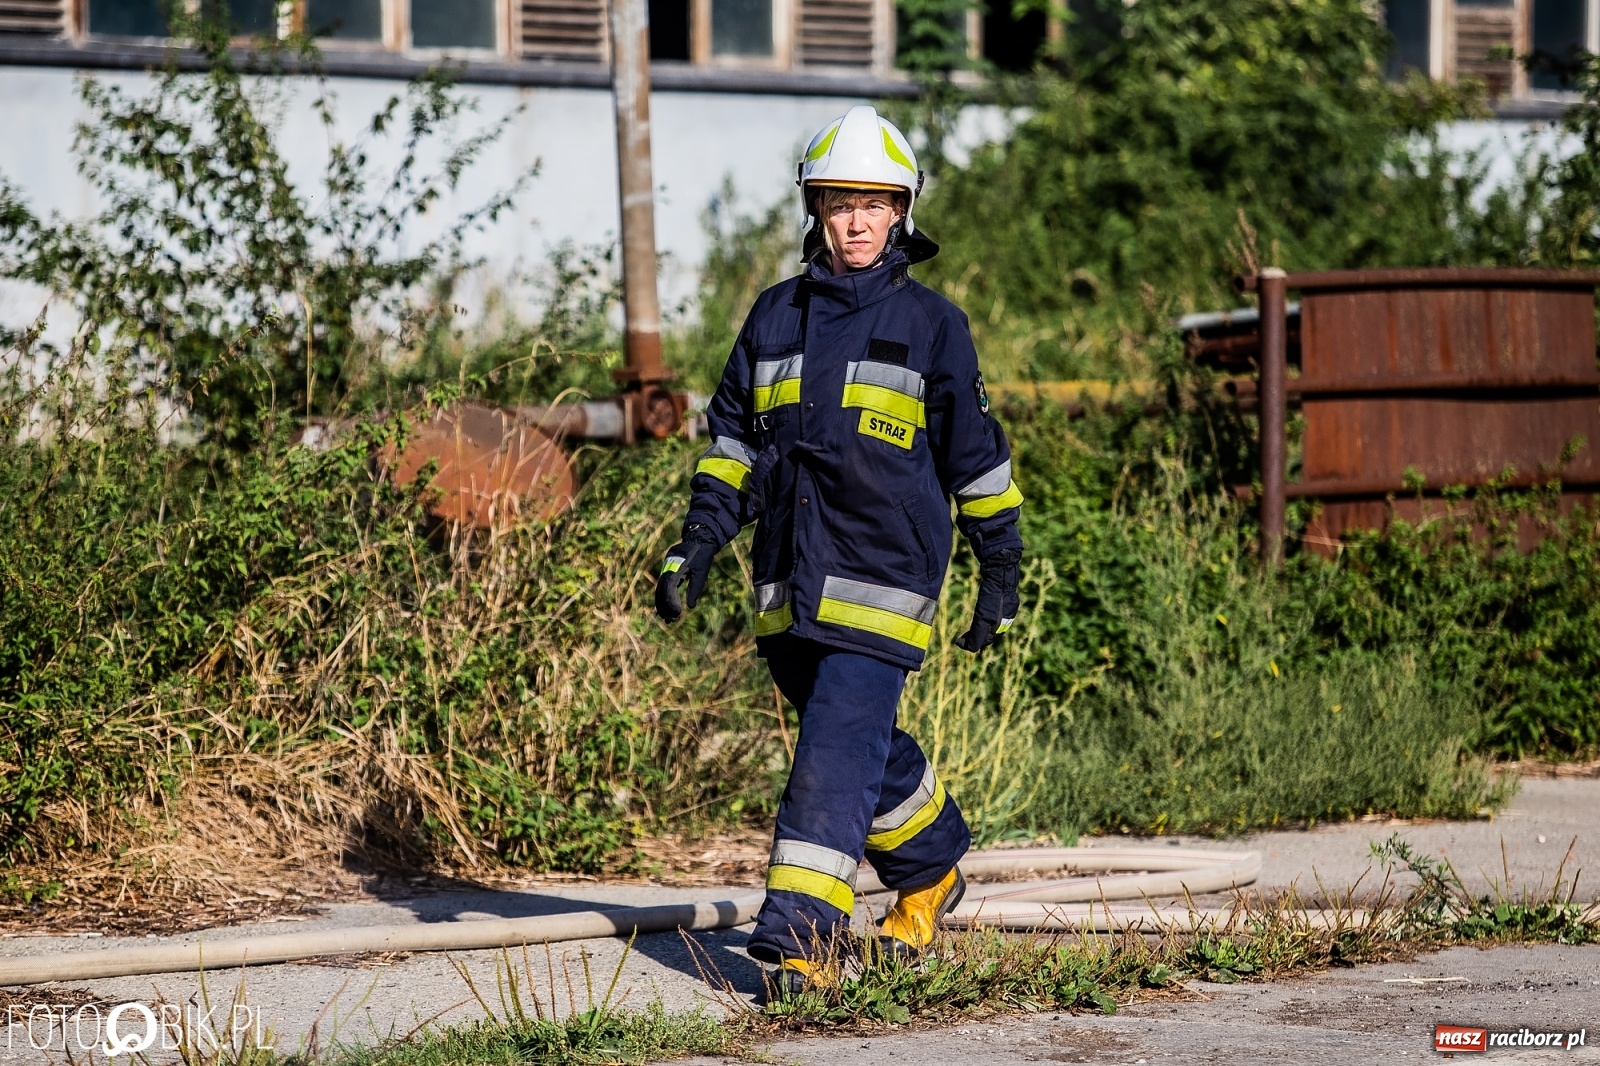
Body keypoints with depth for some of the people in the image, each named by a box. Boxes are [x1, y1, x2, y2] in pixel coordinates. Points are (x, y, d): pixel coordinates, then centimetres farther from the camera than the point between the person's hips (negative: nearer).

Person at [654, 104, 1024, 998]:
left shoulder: (933, 326, 1)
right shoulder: (776, 318, 11)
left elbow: (977, 457, 5)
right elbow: (734, 438, 15)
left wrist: (1002, 576, 7)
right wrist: (700, 544, 4)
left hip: (884, 582, -5)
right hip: (790, 584, 5)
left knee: (838, 753, -14)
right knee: (868, 748, 16)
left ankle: (802, 939, -16)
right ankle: (934, 869, 39)